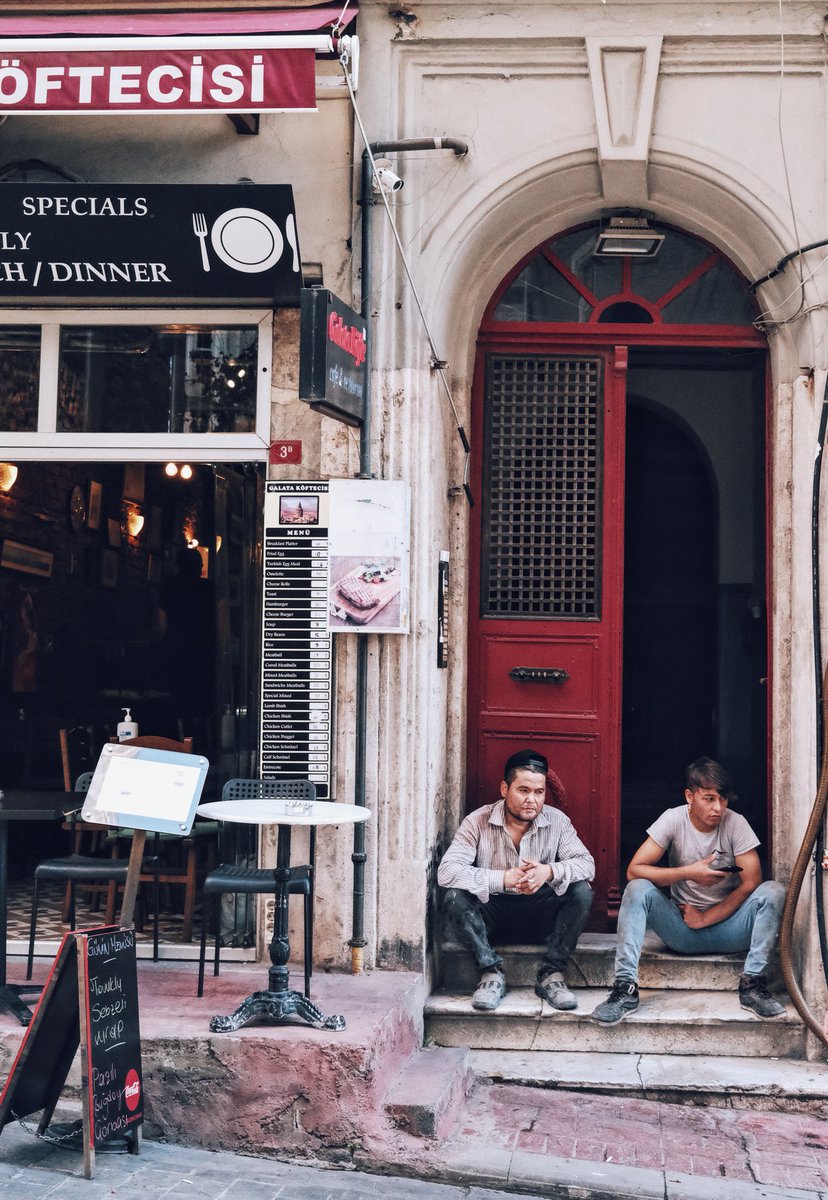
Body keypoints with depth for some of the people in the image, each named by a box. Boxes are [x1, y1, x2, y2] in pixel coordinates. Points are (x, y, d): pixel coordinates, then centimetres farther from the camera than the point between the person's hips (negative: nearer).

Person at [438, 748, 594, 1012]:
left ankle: (550, 975, -18)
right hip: (492, 914, -2)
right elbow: (446, 871, -23)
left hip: (539, 916, 2)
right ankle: (492, 973, -19)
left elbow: (586, 864, -11)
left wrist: (550, 871, -33)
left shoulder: (557, 821, -4)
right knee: (456, 897, -31)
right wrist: (504, 879, -33)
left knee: (581, 892, -24)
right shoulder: (478, 822, -11)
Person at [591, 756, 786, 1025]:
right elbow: (634, 870, -15)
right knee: (638, 889, -26)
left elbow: (750, 882, -13)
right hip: (681, 929, 0)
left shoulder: (735, 823, -9)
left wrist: (705, 918, -14)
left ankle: (753, 985, -21)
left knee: (773, 892, -24)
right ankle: (625, 987, -28)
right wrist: (689, 872, -24)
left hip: (726, 923, 0)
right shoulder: (674, 819, -9)